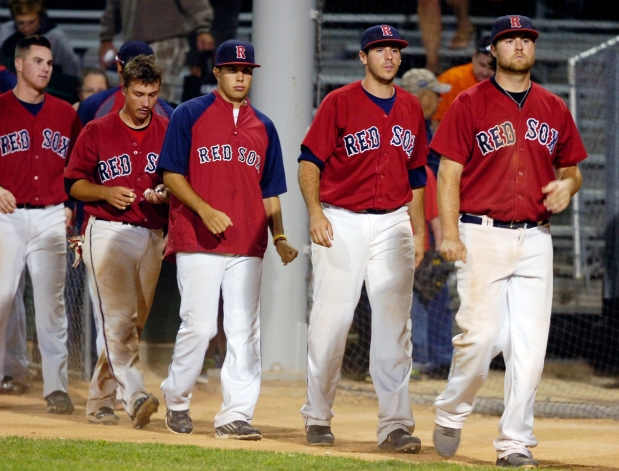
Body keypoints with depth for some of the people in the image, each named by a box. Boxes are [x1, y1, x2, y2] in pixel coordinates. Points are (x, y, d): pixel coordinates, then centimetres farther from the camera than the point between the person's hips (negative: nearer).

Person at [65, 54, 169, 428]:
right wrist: (105, 192, -13)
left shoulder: (169, 133, 8)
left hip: (153, 238, 4)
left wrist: (165, 195, -9)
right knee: (118, 318, -16)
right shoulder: (97, 132, 2)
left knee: (133, 323, 7)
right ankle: (135, 397, -27)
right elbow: (74, 184, 5)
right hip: (108, 233, -4)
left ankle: (100, 400, 18)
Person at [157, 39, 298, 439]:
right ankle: (177, 401, 14)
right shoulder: (190, 115, 3)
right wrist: (205, 210, -15)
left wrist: (279, 237, 4)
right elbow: (171, 174, -1)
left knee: (245, 331, -2)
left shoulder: (263, 127, 16)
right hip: (198, 242, -4)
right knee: (199, 326, -8)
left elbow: (270, 191, 18)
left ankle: (236, 414, -1)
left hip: (248, 245, 4)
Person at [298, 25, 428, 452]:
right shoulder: (339, 103, -1)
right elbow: (309, 161, -4)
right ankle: (318, 417, 9)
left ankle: (395, 424, -1)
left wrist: (419, 231, 15)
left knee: (394, 325, -1)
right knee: (331, 319, -3)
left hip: (393, 224, 4)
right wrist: (315, 213, -17)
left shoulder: (411, 108, 12)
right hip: (342, 223, -4)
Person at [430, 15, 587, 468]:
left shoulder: (554, 108, 12)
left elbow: (572, 168, 21)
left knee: (530, 344, -1)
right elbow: (449, 172, -3)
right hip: (483, 236, -4)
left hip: (535, 238, 4)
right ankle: (452, 411, 17)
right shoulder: (470, 104, 0)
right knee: (481, 335, -9)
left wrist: (567, 185, -4)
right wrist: (449, 233, -13)